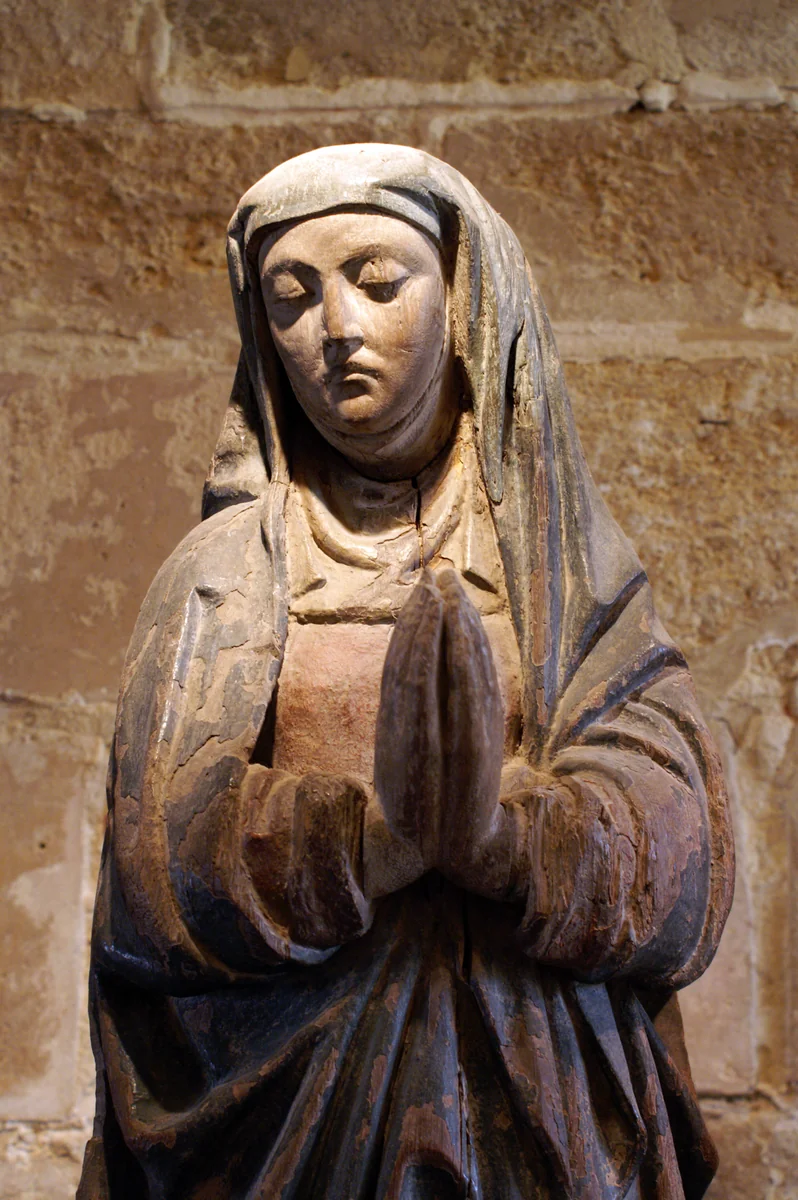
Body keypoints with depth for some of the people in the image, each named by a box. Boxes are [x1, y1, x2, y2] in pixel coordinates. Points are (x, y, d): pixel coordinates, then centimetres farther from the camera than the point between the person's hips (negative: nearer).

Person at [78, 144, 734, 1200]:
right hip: (285, 1102, 0)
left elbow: (677, 872, -8)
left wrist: (499, 822, -27)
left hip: (537, 1104, 1)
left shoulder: (570, 566, 2)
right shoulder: (225, 570, 2)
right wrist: (378, 822, -27)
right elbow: (161, 856, -10)